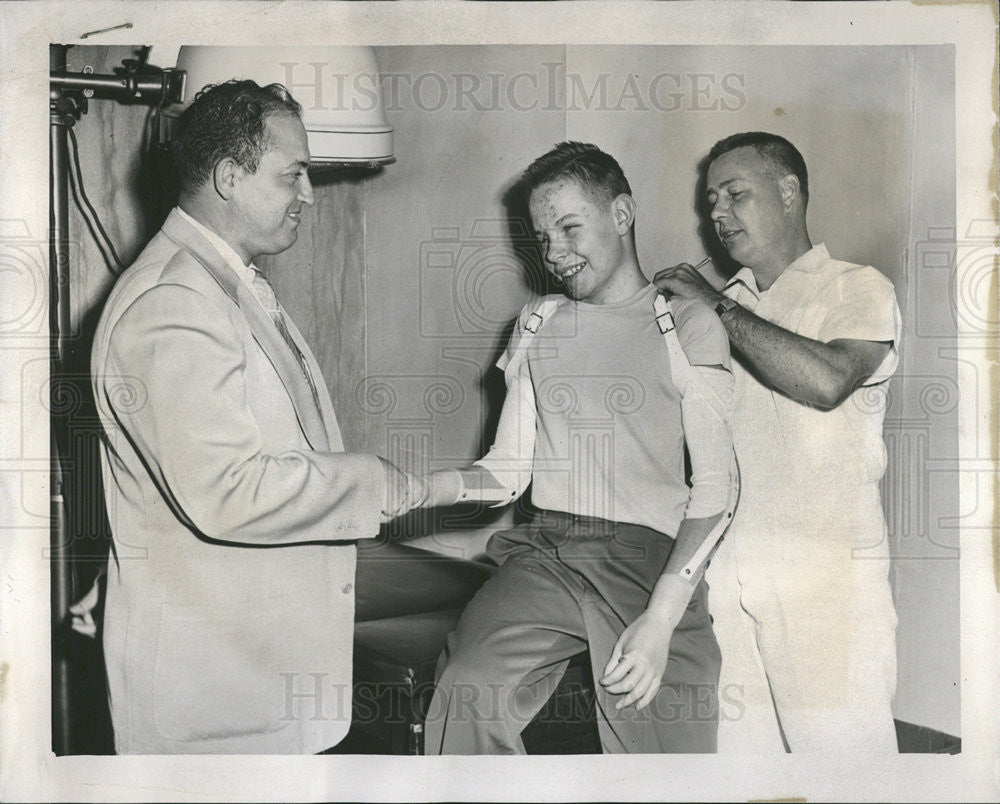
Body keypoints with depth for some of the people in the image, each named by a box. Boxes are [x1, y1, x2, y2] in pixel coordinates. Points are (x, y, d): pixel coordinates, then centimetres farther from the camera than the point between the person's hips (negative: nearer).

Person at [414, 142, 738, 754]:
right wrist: (418, 489, -4)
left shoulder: (687, 324, 5)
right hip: (545, 552, 3)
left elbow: (715, 485, -4)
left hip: (649, 557, -2)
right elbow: (510, 469, 16)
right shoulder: (539, 325, 20)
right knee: (463, 701, -24)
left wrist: (661, 618, -15)